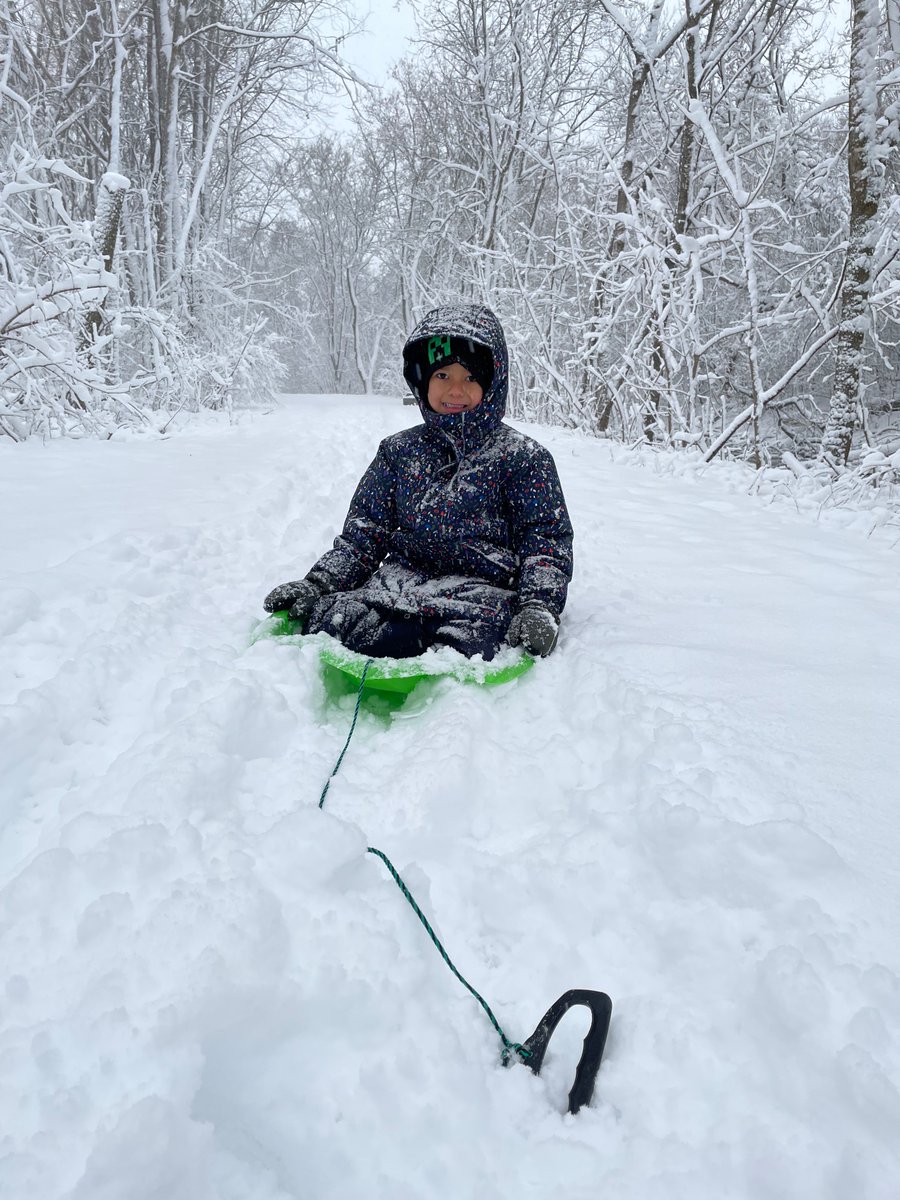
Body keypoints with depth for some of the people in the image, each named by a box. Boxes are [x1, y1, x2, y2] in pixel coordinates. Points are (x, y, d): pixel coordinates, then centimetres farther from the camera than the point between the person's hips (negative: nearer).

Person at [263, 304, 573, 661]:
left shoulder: (522, 457, 5)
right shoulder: (399, 451, 15)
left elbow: (547, 538, 1)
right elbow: (365, 531, 15)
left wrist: (538, 606, -17)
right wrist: (318, 583, 1)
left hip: (483, 587, -3)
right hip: (403, 576, 4)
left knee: (459, 644, -40)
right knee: (328, 621, -26)